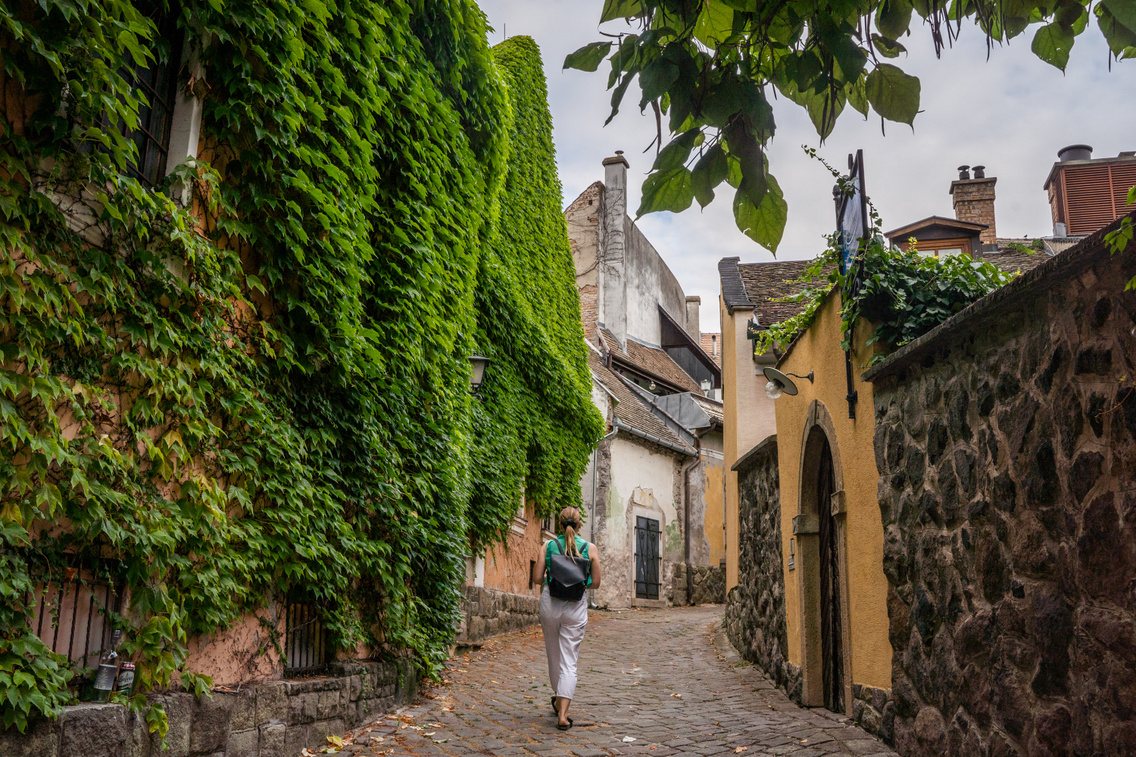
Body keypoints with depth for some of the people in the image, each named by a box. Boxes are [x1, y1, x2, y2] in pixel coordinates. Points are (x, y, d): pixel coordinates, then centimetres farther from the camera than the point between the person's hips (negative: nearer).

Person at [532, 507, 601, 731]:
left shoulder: (548, 545, 0)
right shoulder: (590, 548, -2)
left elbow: (537, 578, -2)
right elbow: (595, 583, 0)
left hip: (550, 603, 2)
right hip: (576, 606, -1)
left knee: (554, 655, 20)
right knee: (569, 662, 1)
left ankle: (559, 698, 37)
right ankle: (562, 714, -7)